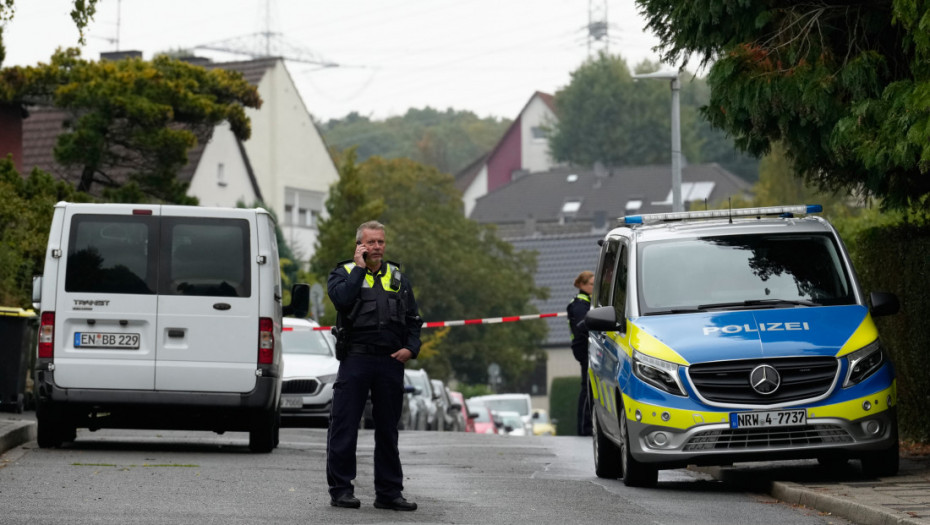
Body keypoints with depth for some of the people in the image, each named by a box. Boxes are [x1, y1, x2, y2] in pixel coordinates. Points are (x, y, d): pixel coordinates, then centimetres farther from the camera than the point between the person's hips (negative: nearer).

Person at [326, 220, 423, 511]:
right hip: (355, 359, -4)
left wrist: (411, 348, 1)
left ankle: (389, 492, 14)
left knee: (388, 429, 9)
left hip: (391, 361, 4)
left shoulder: (397, 277, 16)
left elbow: (413, 318, 17)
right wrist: (359, 267, -10)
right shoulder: (344, 272, 5)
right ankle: (340, 489, 3)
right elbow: (342, 298, -17)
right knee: (344, 426, -4)